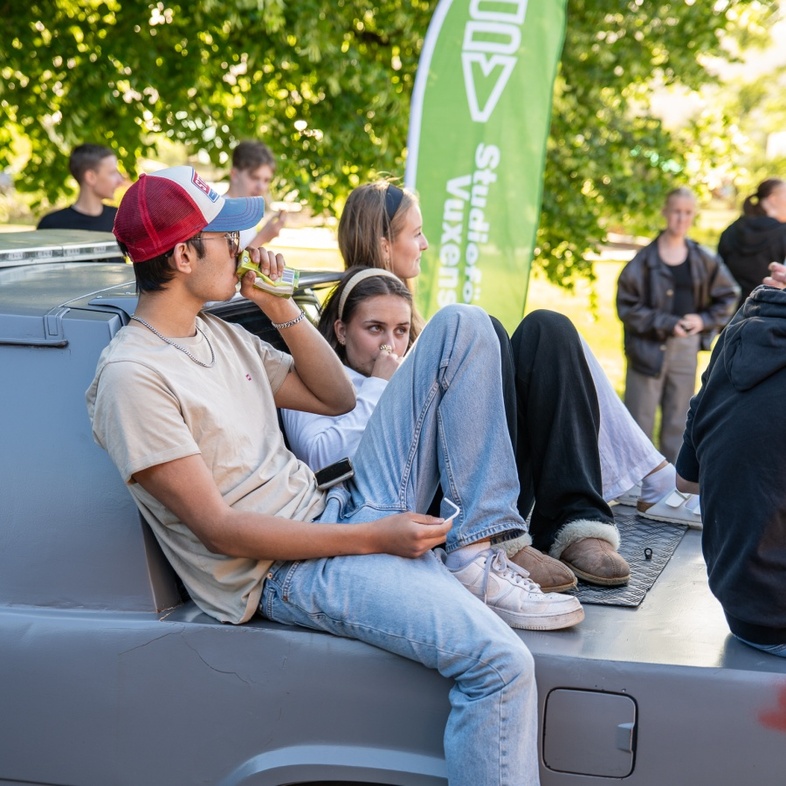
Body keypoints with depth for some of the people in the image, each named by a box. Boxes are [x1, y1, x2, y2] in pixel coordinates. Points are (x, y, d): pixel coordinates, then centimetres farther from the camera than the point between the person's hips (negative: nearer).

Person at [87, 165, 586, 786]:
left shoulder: (223, 335, 15)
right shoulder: (131, 376, -13)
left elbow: (336, 398, 21)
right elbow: (218, 528, -17)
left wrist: (281, 307, 8)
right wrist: (375, 538, -18)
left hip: (339, 511, 9)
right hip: (284, 573, -9)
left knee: (462, 327, 2)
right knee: (501, 662, -32)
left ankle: (474, 562, -7)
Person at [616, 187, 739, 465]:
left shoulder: (703, 260, 5)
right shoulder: (645, 260, -8)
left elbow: (728, 296, 15)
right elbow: (627, 306, -9)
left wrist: (705, 320, 0)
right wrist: (665, 323, -15)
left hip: (687, 348, 4)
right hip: (648, 348, -4)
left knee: (678, 421, 10)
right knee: (640, 420, 1)